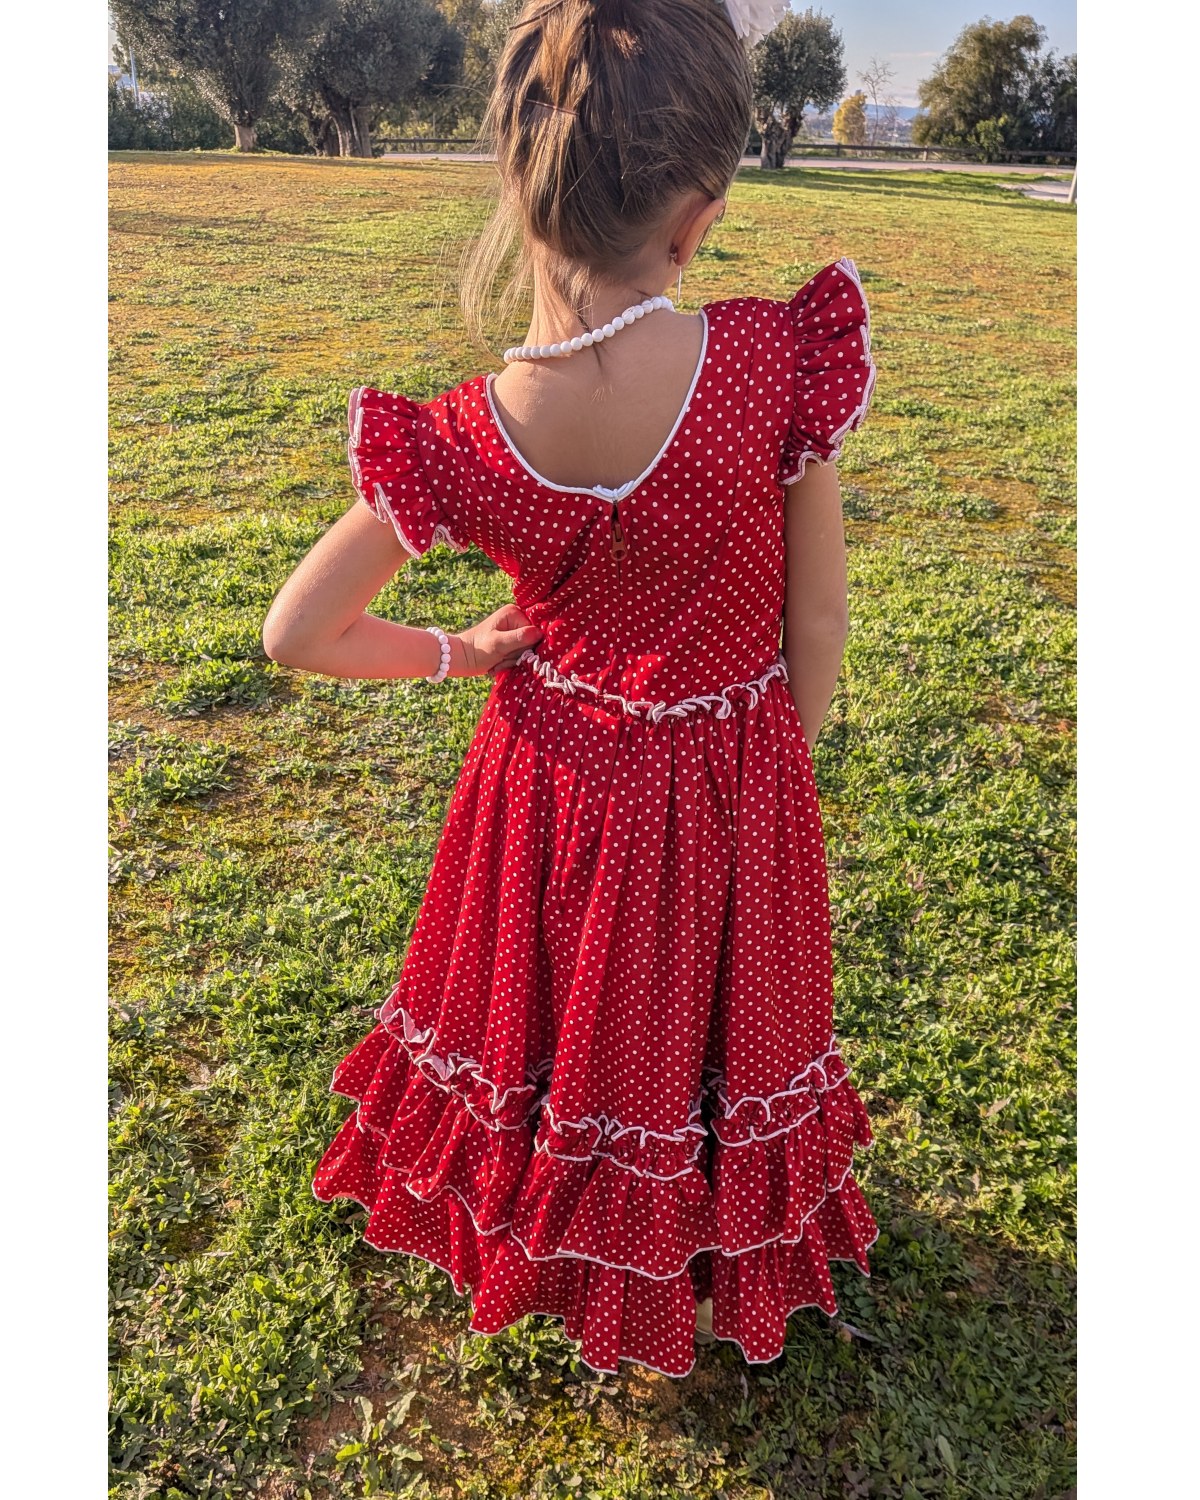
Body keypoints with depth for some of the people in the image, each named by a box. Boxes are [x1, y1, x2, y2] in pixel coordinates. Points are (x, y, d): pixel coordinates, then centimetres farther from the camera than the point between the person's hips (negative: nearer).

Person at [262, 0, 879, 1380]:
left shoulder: (457, 446, -23)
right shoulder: (779, 364, -27)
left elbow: (295, 633, -13)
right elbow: (816, 624, -14)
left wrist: (458, 654, 2)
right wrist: (787, 753, 5)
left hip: (551, 784, 1)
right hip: (727, 787, -1)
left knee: (553, 1010, 29)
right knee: (692, 1020, 25)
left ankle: (545, 1243, 58)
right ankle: (700, 1241, 55)